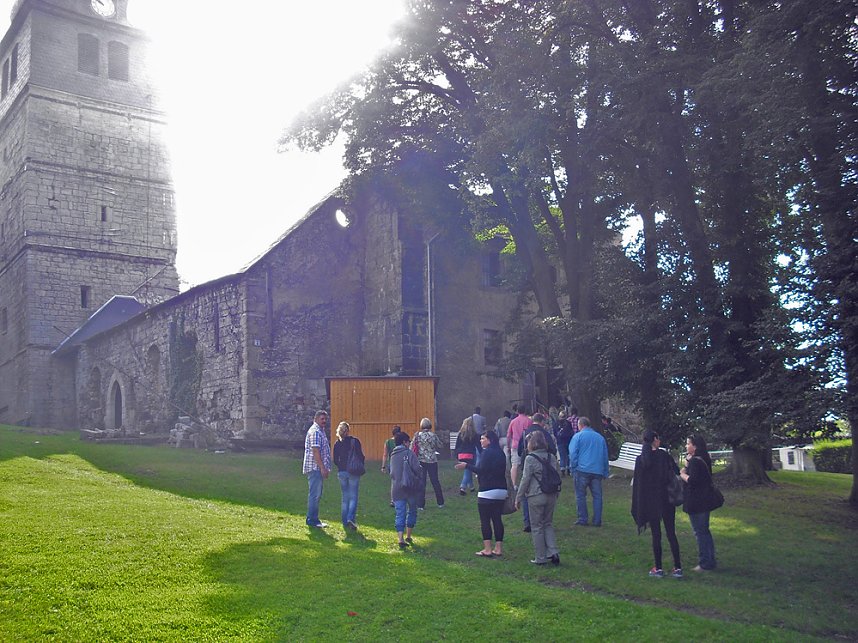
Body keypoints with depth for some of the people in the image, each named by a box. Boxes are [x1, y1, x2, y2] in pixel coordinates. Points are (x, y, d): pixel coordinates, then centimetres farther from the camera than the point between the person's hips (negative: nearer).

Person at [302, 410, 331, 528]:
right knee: (315, 494, -7)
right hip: (315, 468, -10)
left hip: (318, 468, 11)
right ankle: (312, 520, -4)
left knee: (316, 495, 13)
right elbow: (315, 451, -20)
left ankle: (313, 519, 18)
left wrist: (324, 468, 21)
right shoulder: (315, 431, -13)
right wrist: (322, 468, -21)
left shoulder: (320, 431, 20)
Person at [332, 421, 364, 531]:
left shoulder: (337, 444, 2)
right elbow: (361, 456, -9)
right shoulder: (355, 441, -6)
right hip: (354, 472, -3)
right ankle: (351, 519, -18)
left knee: (345, 497, 12)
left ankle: (345, 522, 12)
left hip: (342, 472, 3)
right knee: (353, 497, 0)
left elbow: (335, 460, 3)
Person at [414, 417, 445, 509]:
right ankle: (440, 503, 20)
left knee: (421, 482, 5)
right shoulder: (433, 435, -7)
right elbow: (441, 446, 1)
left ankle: (420, 504, 4)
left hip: (421, 461, 0)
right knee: (435, 481, 11)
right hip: (432, 461, 0)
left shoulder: (417, 435, -6)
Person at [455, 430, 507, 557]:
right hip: (501, 491, 8)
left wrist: (467, 465, -8)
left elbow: (481, 470, -18)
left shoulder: (487, 453, -13)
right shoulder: (500, 453, 12)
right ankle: (498, 549, 11)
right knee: (497, 519, 9)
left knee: (485, 520, -1)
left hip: (487, 492, -8)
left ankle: (487, 549, -2)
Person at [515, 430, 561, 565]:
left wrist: (518, 498, -2)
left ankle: (541, 558, 11)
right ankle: (553, 552, 7)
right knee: (548, 524, 18)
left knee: (537, 527, 6)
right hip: (551, 496, 5)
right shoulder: (552, 457, 5)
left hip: (536, 497, -5)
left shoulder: (530, 458, -12)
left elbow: (525, 480, -11)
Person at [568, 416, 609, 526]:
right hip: (597, 471, 4)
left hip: (582, 470, -4)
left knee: (580, 495, 5)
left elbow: (573, 454, -6)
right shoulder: (600, 437, 14)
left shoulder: (578, 436, 0)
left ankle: (582, 519, 6)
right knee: (597, 496, 8)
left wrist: (573, 468, 0)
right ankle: (597, 521, 8)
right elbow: (605, 456, 18)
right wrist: (605, 473, 22)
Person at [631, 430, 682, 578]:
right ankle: (678, 568, 7)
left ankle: (658, 568, 10)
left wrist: (640, 509, 1)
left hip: (650, 502, 0)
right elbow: (677, 473, -7)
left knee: (656, 535, 7)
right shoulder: (664, 455, -5)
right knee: (671, 534, 7)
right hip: (667, 500, 0)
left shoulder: (640, 459, -4)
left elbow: (637, 484, -4)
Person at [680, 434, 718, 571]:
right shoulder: (704, 459, 11)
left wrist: (682, 474, -9)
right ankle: (710, 561, 25)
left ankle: (705, 564, 2)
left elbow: (692, 480, -26)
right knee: (705, 531, 18)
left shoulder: (695, 461, -19)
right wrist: (688, 462, 6)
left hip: (696, 503, -10)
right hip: (705, 502, 10)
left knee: (700, 532, -3)